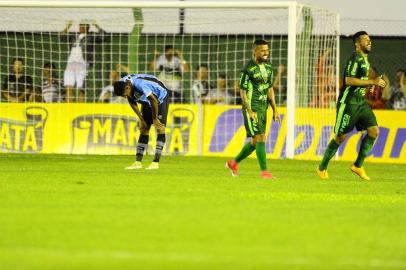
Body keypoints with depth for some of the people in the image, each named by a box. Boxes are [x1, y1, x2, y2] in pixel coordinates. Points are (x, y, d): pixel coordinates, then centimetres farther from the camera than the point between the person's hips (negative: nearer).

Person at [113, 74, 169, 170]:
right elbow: (132, 102, 0)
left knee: (160, 128, -14)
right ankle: (138, 162, -2)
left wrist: (155, 119, -18)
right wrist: (141, 119, -2)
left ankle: (156, 162, -16)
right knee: (143, 129, 1)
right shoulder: (121, 84, -16)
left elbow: (154, 101, -31)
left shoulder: (140, 84, -40)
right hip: (147, 102, 7)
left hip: (161, 98, -7)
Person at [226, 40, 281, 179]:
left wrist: (275, 110, 12)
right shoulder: (248, 69, -12)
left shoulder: (268, 67, 10)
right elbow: (243, 93, -11)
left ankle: (233, 163, 28)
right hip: (252, 108, -8)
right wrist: (250, 111, -19)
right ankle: (264, 171, -13)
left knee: (255, 142, 12)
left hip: (263, 108, 8)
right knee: (260, 138, -14)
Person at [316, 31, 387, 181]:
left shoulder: (365, 60, 16)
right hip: (348, 103, -8)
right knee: (340, 136, -1)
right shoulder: (355, 58, -13)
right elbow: (349, 80, -24)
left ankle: (358, 165, 2)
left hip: (361, 102, 8)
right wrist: (372, 82, -23)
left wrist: (372, 84, 11)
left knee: (374, 131, -6)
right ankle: (322, 167, 15)